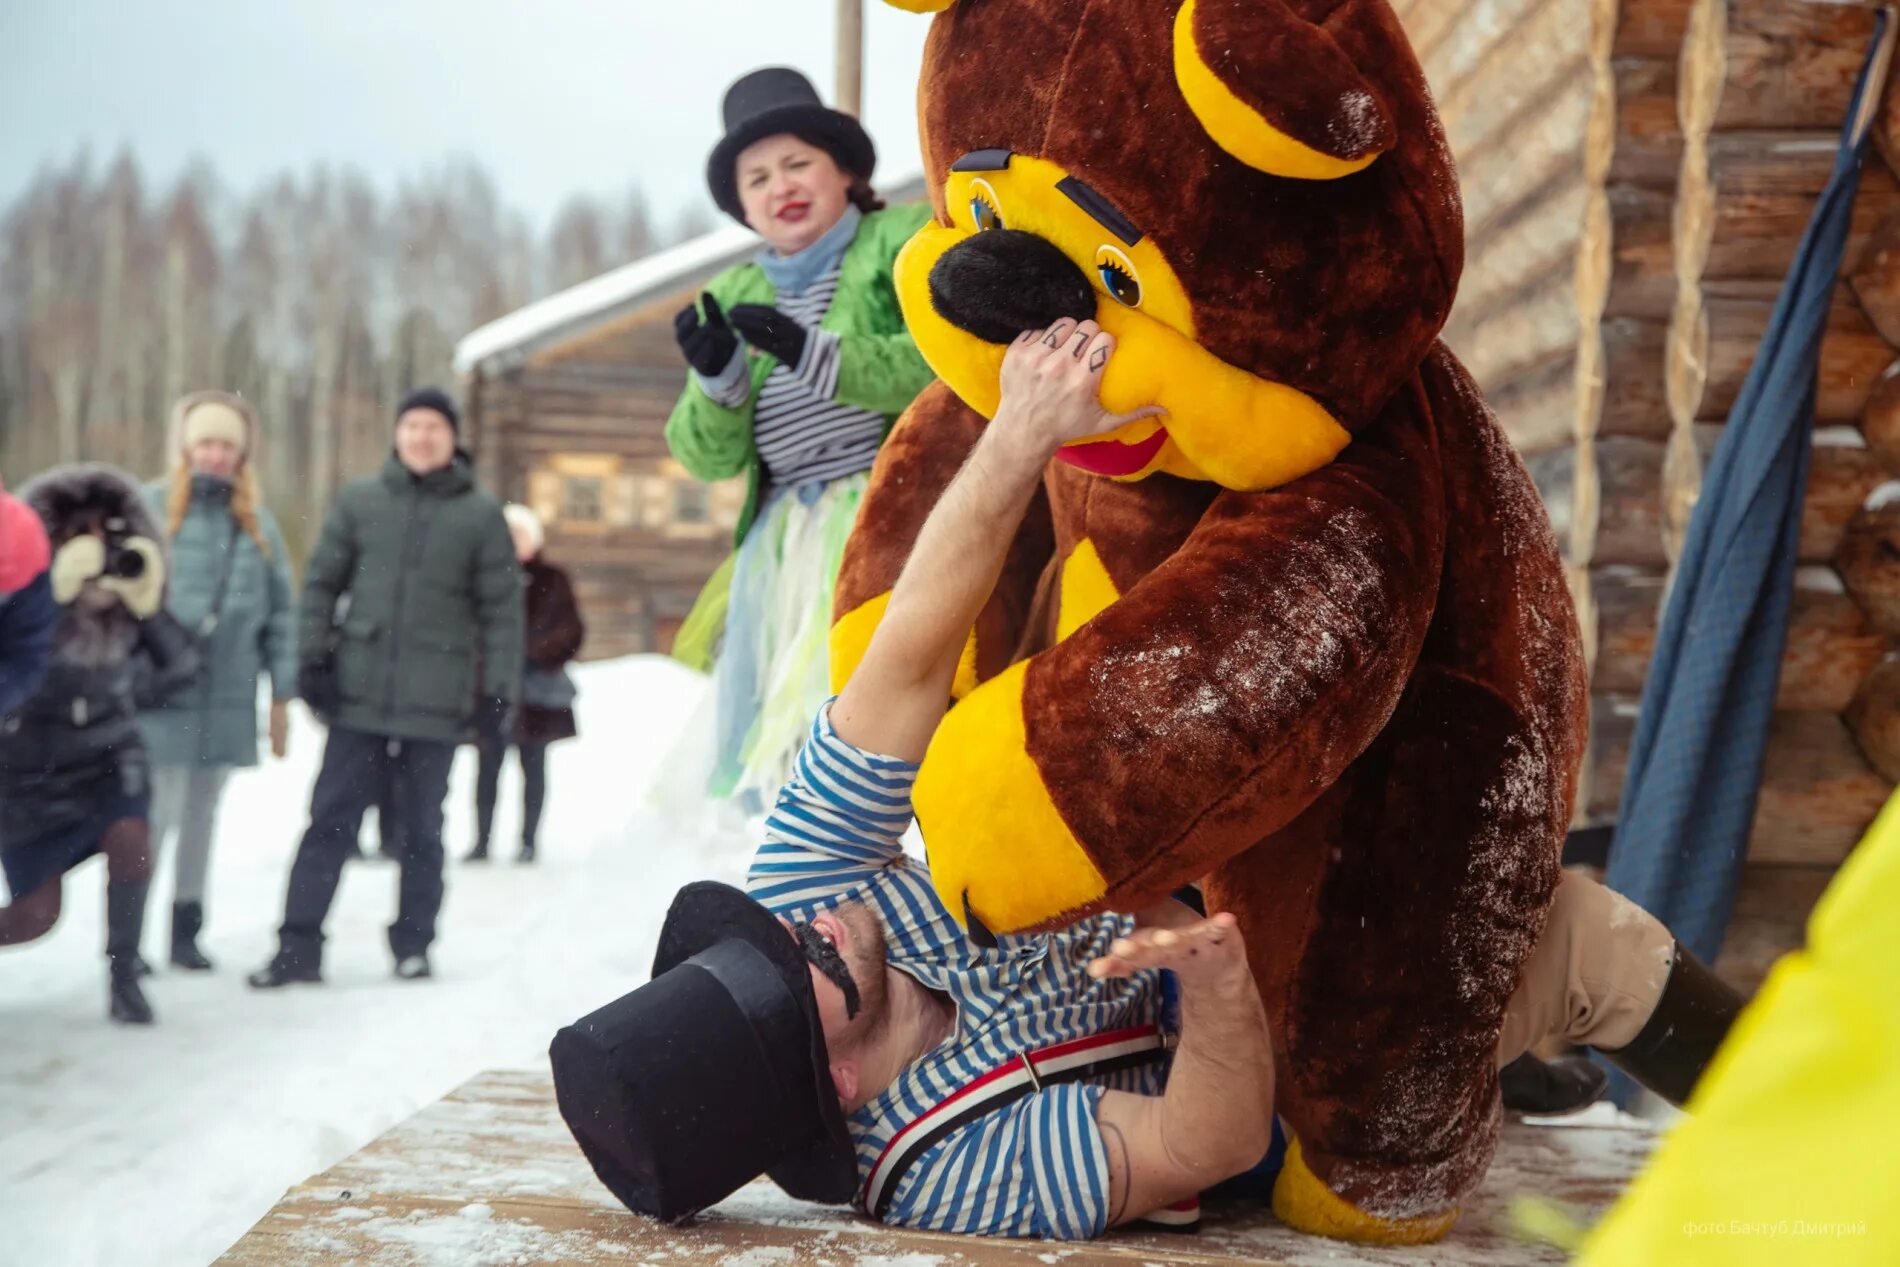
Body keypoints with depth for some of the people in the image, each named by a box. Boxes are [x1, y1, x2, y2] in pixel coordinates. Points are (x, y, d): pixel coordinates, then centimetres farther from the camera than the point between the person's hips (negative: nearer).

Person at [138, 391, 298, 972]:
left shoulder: (258, 522, 9)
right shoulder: (150, 509, -3)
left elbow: (281, 611, 11)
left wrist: (282, 694, 8)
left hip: (229, 695, 4)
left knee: (202, 814, 12)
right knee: (155, 812, -9)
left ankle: (186, 929, 22)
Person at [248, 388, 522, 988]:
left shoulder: (480, 515, 1)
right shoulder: (359, 501, 6)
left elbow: (502, 609, 1)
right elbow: (321, 582, 10)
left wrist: (498, 691, -2)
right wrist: (313, 657, 0)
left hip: (435, 705, -1)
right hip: (359, 694, 1)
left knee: (422, 830, 9)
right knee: (330, 820, 2)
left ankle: (413, 944, 20)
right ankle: (299, 945, 7)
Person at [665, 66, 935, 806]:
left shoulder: (903, 239, 7)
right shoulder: (733, 297, 21)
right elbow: (710, 458, 13)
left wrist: (817, 357, -17)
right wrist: (717, 377, -7)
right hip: (784, 538, 5)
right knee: (752, 722, -4)